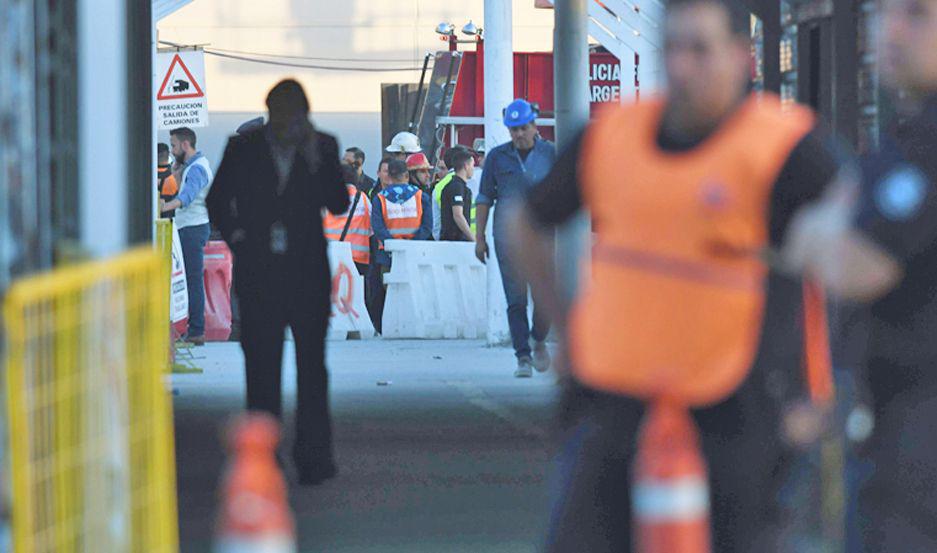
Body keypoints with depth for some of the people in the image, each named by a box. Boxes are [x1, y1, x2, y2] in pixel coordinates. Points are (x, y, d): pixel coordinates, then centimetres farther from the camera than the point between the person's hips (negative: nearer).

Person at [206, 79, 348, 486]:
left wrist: (315, 160, -14)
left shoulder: (323, 149, 4)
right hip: (259, 273, 0)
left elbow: (339, 204, -5)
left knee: (312, 365, -3)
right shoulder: (243, 149, 5)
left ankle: (313, 456, 1)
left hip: (308, 272, 0)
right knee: (261, 364, 2)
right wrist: (235, 236, 2)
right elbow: (217, 201, 15)